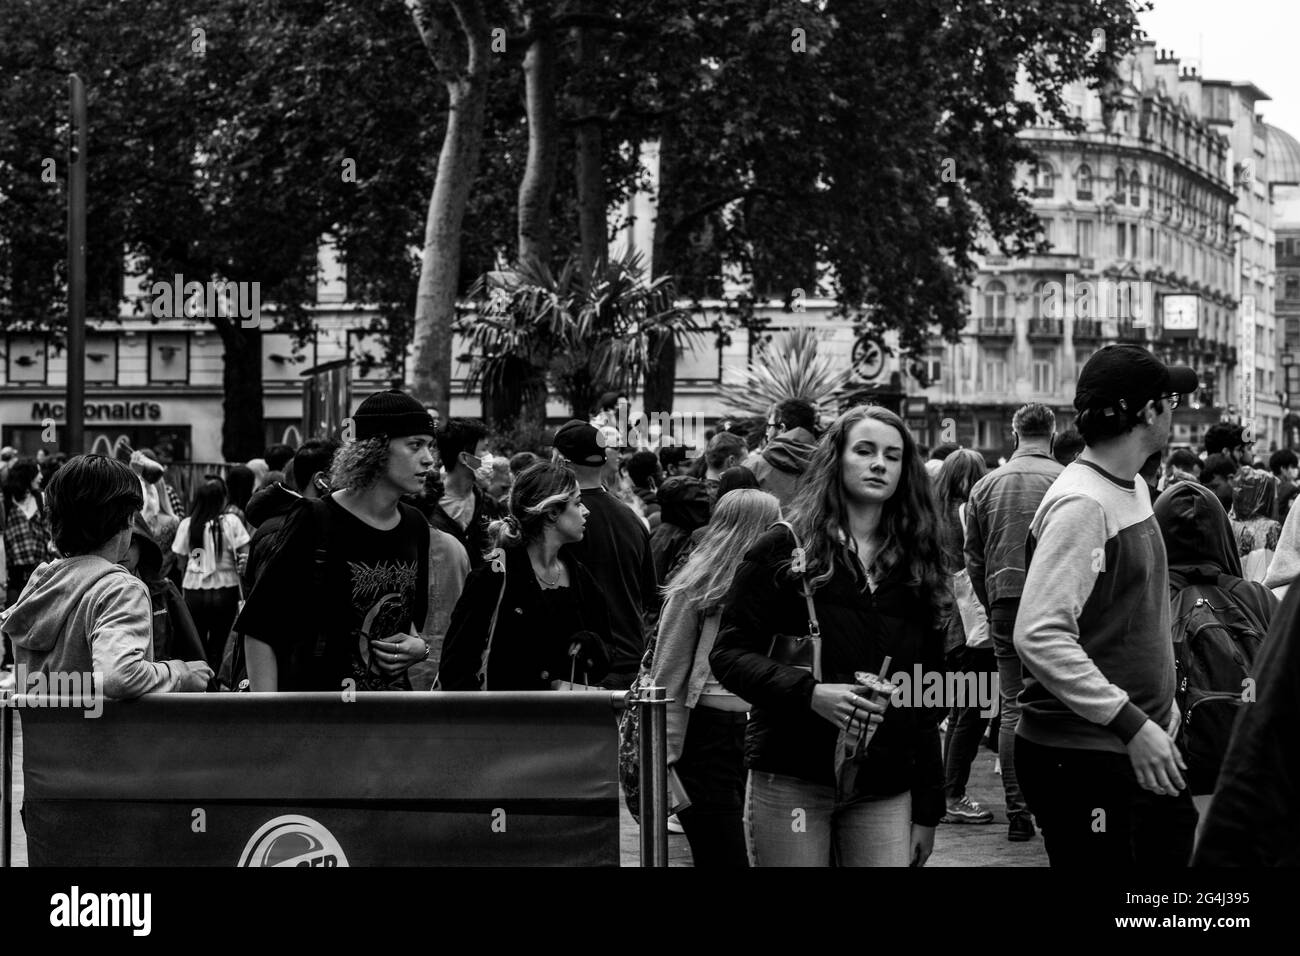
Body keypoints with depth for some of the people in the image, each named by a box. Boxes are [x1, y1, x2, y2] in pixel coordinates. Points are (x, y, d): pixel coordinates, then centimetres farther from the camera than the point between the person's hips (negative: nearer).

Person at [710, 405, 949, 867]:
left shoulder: (917, 568, 14)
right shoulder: (784, 549, 3)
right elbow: (729, 654, -2)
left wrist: (927, 810, 10)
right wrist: (809, 693, -19)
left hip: (886, 792, 3)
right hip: (791, 783, -3)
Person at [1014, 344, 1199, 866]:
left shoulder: (1133, 488, 13)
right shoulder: (1080, 505, -18)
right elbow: (1040, 637, -26)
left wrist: (1163, 714, 16)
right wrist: (1132, 724, -27)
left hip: (1144, 748, 9)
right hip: (1081, 759, -9)